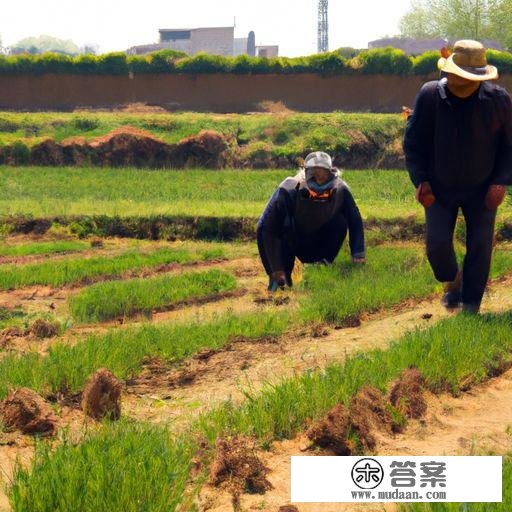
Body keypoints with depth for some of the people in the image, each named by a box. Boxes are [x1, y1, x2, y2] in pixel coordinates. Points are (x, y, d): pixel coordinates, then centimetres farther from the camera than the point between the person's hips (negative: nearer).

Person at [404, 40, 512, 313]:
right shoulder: (430, 95, -12)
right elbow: (413, 142, -2)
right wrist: (421, 180, -10)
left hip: (482, 190, 0)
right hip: (440, 189, 0)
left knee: (480, 247, 2)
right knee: (437, 244, -5)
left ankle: (471, 305, 19)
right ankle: (452, 282, 28)